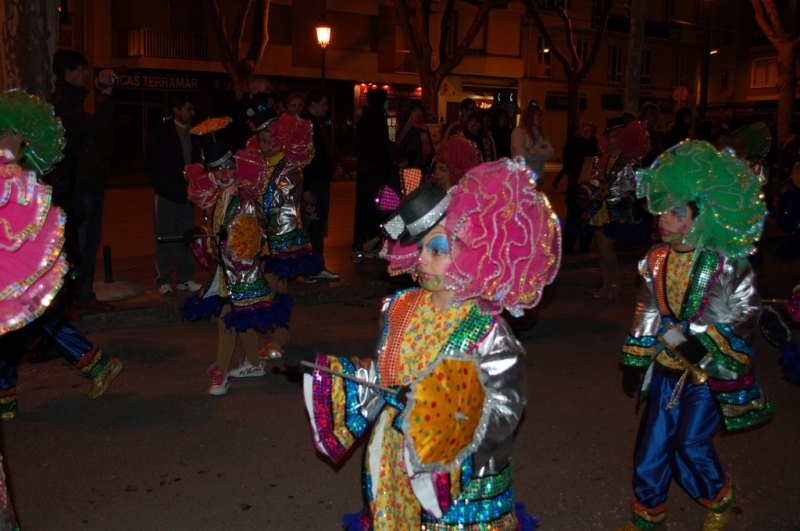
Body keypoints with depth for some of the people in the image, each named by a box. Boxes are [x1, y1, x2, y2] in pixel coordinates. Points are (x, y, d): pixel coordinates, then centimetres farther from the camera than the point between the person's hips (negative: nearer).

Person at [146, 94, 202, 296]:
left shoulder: (192, 134, 12)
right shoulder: (161, 133, -2)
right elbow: (152, 164, -5)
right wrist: (167, 186, -12)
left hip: (186, 194, 5)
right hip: (167, 194, -5)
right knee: (165, 238, -1)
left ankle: (184, 278, 13)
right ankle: (164, 281, 5)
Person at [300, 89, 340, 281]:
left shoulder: (317, 124, 17)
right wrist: (305, 189, -23)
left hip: (322, 182, 9)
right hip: (312, 185, -9)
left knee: (318, 228, 12)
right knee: (308, 227, -4)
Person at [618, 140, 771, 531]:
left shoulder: (726, 263, -16)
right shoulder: (657, 260, -1)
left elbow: (746, 312, -11)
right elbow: (646, 313, 8)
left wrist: (700, 340, -19)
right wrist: (634, 360, 10)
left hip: (710, 371, -4)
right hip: (667, 367, 5)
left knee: (691, 444, -3)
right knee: (652, 445, 6)